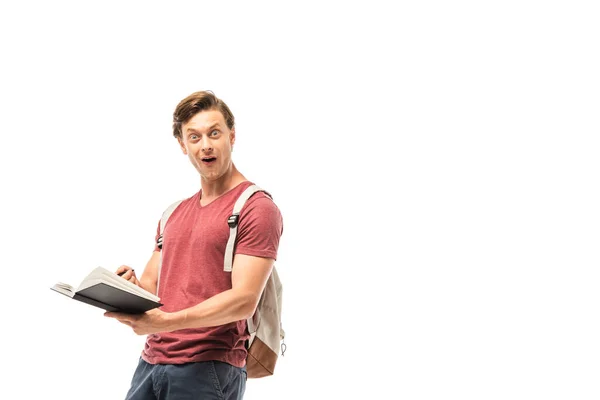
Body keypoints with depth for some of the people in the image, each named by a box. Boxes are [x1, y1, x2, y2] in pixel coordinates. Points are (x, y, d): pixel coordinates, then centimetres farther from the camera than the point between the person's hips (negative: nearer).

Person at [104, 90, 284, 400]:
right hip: (150, 361, 6)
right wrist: (131, 285, -6)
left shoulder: (257, 208, -6)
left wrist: (167, 321, -25)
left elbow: (244, 300, -16)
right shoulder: (174, 213, 17)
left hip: (209, 367, -6)